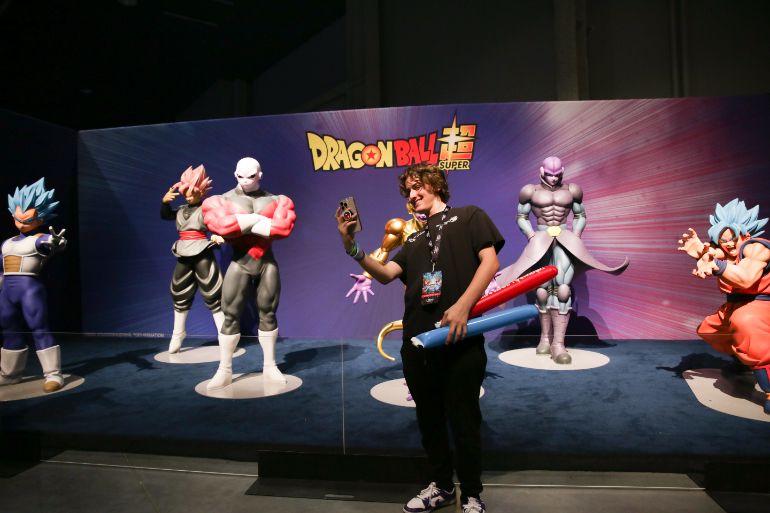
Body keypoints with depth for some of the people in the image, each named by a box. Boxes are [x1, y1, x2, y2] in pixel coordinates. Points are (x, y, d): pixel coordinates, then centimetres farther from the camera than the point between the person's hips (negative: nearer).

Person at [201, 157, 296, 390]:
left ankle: (270, 366, 20)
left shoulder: (275, 200, 4)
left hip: (268, 263, 2)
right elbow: (221, 225, -21)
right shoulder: (223, 200, 0)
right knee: (230, 317, -1)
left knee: (268, 314, 8)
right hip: (239, 264, -1)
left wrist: (245, 226, -13)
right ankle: (224, 370, 11)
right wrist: (257, 219, -15)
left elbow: (284, 227, -15)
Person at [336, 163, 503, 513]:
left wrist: (463, 305, -17)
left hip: (460, 339, -5)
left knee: (463, 421, 4)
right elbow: (385, 274, 10)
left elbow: (490, 262, -4)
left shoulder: (468, 216, 10)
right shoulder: (415, 239, 24)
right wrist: (352, 248, -6)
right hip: (417, 343, 6)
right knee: (429, 420, 15)